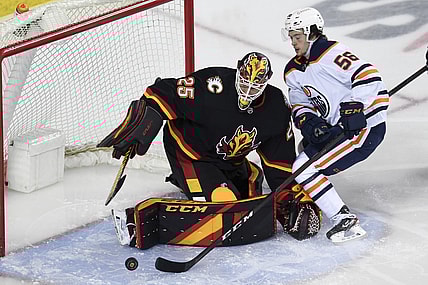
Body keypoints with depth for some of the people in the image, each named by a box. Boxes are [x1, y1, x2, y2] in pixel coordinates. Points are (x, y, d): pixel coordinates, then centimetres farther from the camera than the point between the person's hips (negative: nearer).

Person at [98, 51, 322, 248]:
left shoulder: (276, 106, -12)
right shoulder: (213, 87, -31)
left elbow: (280, 160, -4)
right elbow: (164, 94, -26)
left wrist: (291, 199, -7)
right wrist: (140, 125, -34)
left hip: (230, 159, 7)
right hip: (189, 150, -7)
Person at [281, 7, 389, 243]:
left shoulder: (329, 53, -17)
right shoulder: (293, 71, 12)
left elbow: (367, 75, -25)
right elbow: (300, 105, 12)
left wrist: (354, 107, -33)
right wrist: (309, 122, -10)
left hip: (365, 126, -10)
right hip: (335, 127, 10)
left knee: (303, 169, -14)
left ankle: (346, 222, -14)